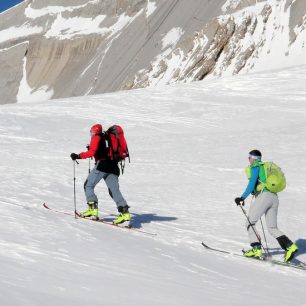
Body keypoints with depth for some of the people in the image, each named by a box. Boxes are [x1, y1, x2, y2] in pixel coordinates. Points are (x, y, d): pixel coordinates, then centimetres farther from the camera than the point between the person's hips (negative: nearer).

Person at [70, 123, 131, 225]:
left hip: (102, 165, -6)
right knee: (114, 190, 4)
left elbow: (92, 152, -8)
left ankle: (93, 209, -10)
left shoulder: (96, 138, 4)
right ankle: (124, 212, -12)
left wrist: (78, 156, -5)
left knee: (88, 185, 4)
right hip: (113, 166, 6)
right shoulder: (107, 138, 24)